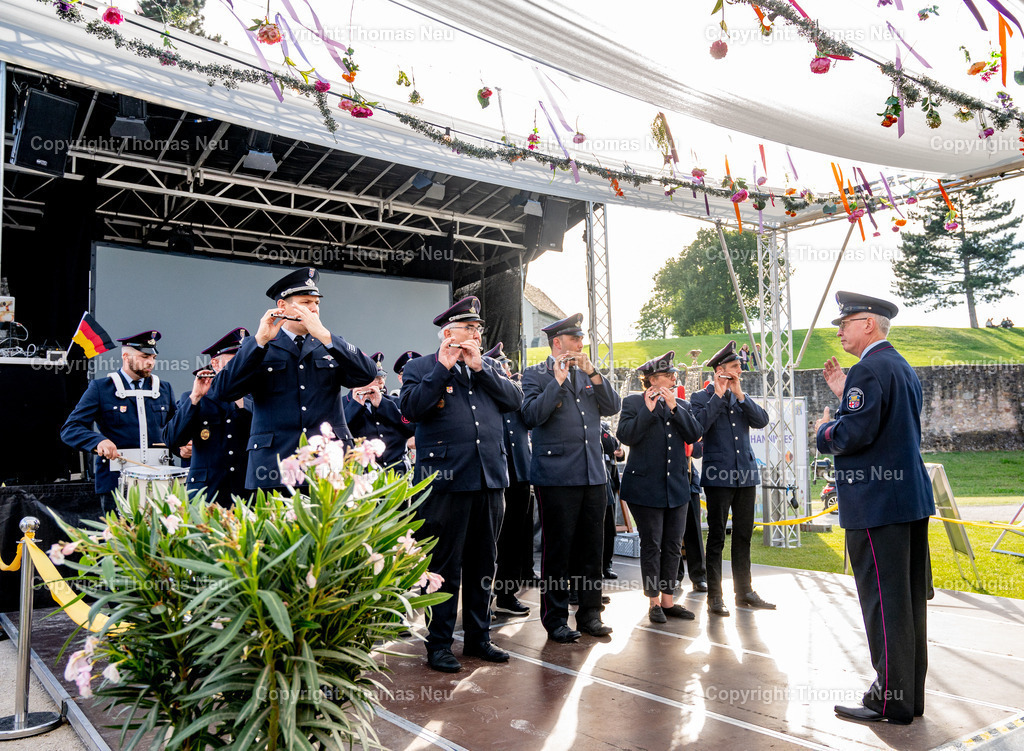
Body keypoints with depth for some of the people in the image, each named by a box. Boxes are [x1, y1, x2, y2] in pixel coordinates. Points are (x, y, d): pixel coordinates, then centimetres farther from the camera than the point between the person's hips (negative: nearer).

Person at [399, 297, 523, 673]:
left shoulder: (489, 367, 17)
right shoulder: (420, 367, 3)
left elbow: (515, 400, 2)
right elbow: (411, 408, -14)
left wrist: (479, 367, -5)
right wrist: (443, 367, -13)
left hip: (489, 477, 5)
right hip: (447, 479, -5)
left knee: (482, 562, 13)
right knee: (445, 564, 1)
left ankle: (478, 636, 26)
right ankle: (439, 643, 15)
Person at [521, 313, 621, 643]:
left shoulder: (589, 375, 16)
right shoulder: (536, 375, 1)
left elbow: (613, 407, 5)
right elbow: (532, 414, -14)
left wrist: (593, 374, -5)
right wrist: (558, 380, -14)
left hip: (593, 475, 5)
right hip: (557, 476, -5)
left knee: (591, 548, 11)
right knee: (557, 549, 2)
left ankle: (590, 613, 23)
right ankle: (556, 619, 14)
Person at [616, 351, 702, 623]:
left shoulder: (681, 405, 13)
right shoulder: (633, 402, -1)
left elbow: (694, 434, -2)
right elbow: (625, 435, -14)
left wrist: (674, 407, -11)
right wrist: (648, 410, -17)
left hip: (676, 486, 5)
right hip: (646, 486, -5)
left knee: (673, 545, 9)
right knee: (651, 545, 1)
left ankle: (668, 600, 21)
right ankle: (654, 603, 13)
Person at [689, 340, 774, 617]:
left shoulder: (741, 397, 15)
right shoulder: (701, 398, 0)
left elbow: (761, 420, 1)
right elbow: (699, 426, -18)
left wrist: (740, 395, -8)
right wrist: (718, 395, -14)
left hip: (746, 475, 6)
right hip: (719, 476, -5)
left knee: (743, 536, 12)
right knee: (716, 537, -1)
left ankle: (744, 591, 22)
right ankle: (714, 596, 5)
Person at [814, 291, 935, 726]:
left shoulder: (869, 370, -16)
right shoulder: (903, 368, 16)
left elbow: (853, 434, -22)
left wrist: (824, 429, -2)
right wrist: (843, 394, 16)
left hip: (877, 505, -10)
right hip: (912, 498, 10)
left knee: (884, 602, -2)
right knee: (909, 600, 15)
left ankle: (890, 702, 7)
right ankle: (910, 696, 27)